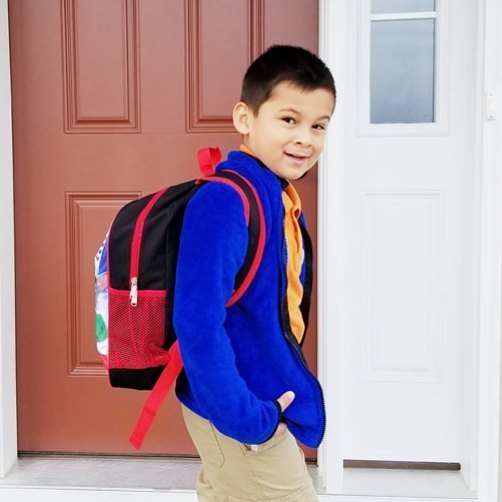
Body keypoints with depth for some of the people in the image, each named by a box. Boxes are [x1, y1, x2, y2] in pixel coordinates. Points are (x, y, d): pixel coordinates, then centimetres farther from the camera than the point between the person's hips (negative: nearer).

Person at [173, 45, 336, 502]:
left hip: (265, 399, 8)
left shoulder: (282, 199, 3)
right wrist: (247, 418, -24)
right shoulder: (224, 202, -24)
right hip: (235, 410, -8)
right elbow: (197, 324, -29)